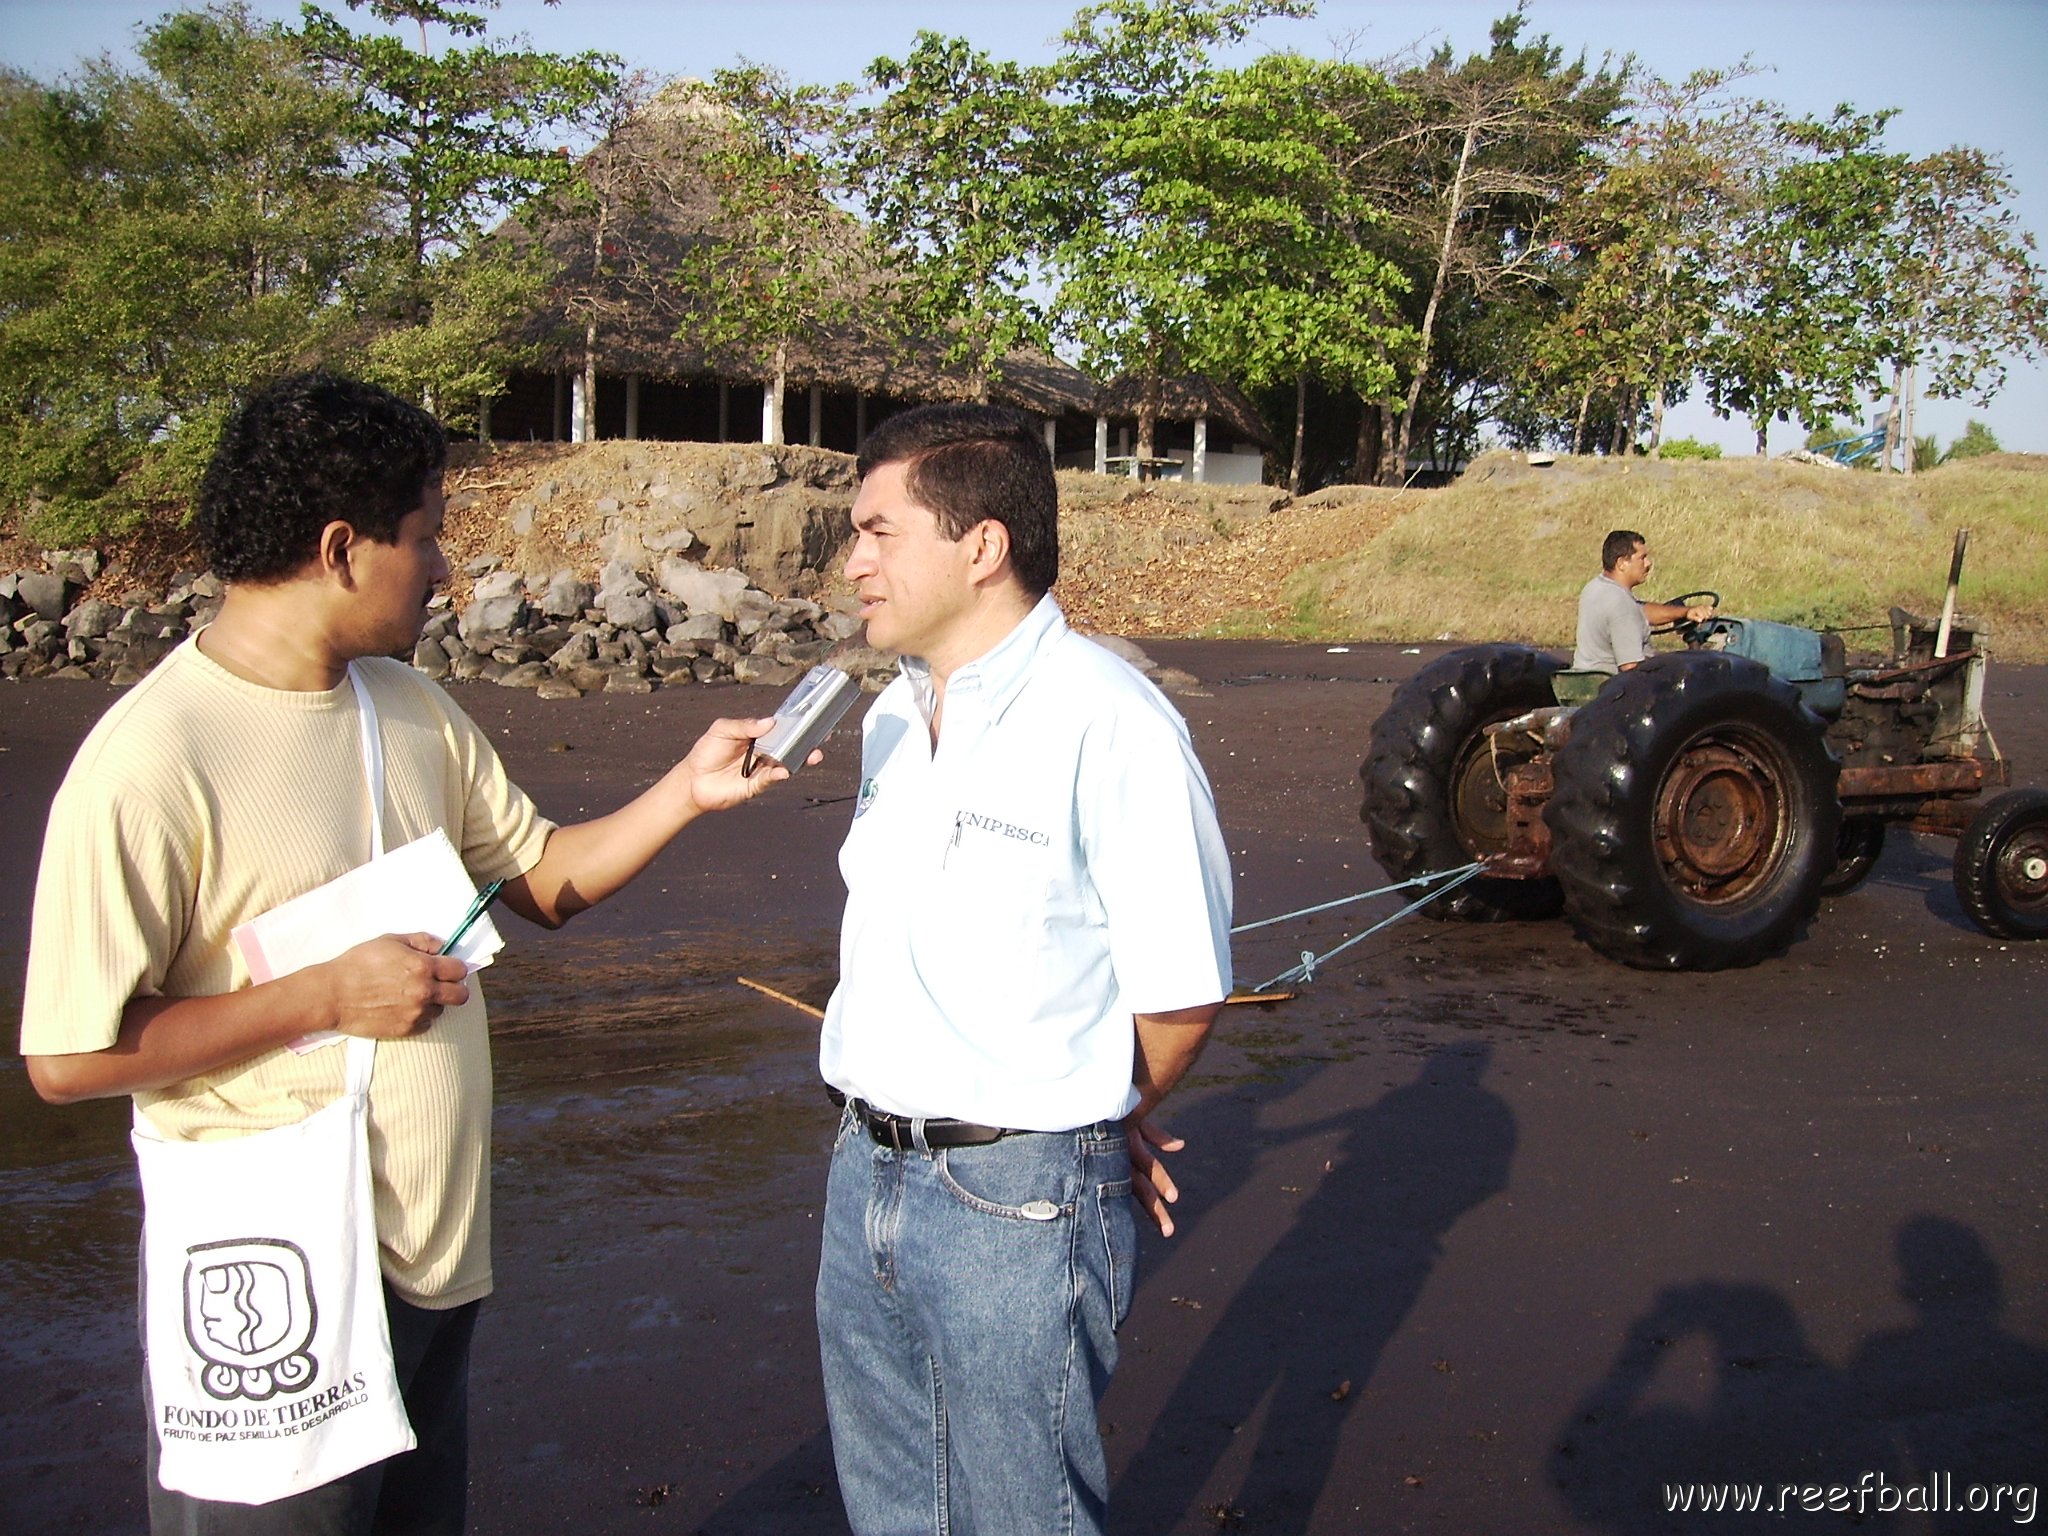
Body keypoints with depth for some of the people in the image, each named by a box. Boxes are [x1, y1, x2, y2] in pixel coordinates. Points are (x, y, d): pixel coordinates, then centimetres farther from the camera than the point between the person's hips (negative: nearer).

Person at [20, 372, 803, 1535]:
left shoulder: (414, 709, 5)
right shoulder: (149, 761, -20)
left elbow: (543, 878, 12)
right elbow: (69, 1057, -19)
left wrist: (687, 791, -2)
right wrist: (332, 995, -19)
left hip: (439, 1257, 7)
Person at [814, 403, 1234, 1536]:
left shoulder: (1107, 721, -18)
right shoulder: (894, 716, 8)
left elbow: (1181, 995, -15)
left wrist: (1095, 1115, 1)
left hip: (1017, 1199, -8)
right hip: (864, 1174, 8)